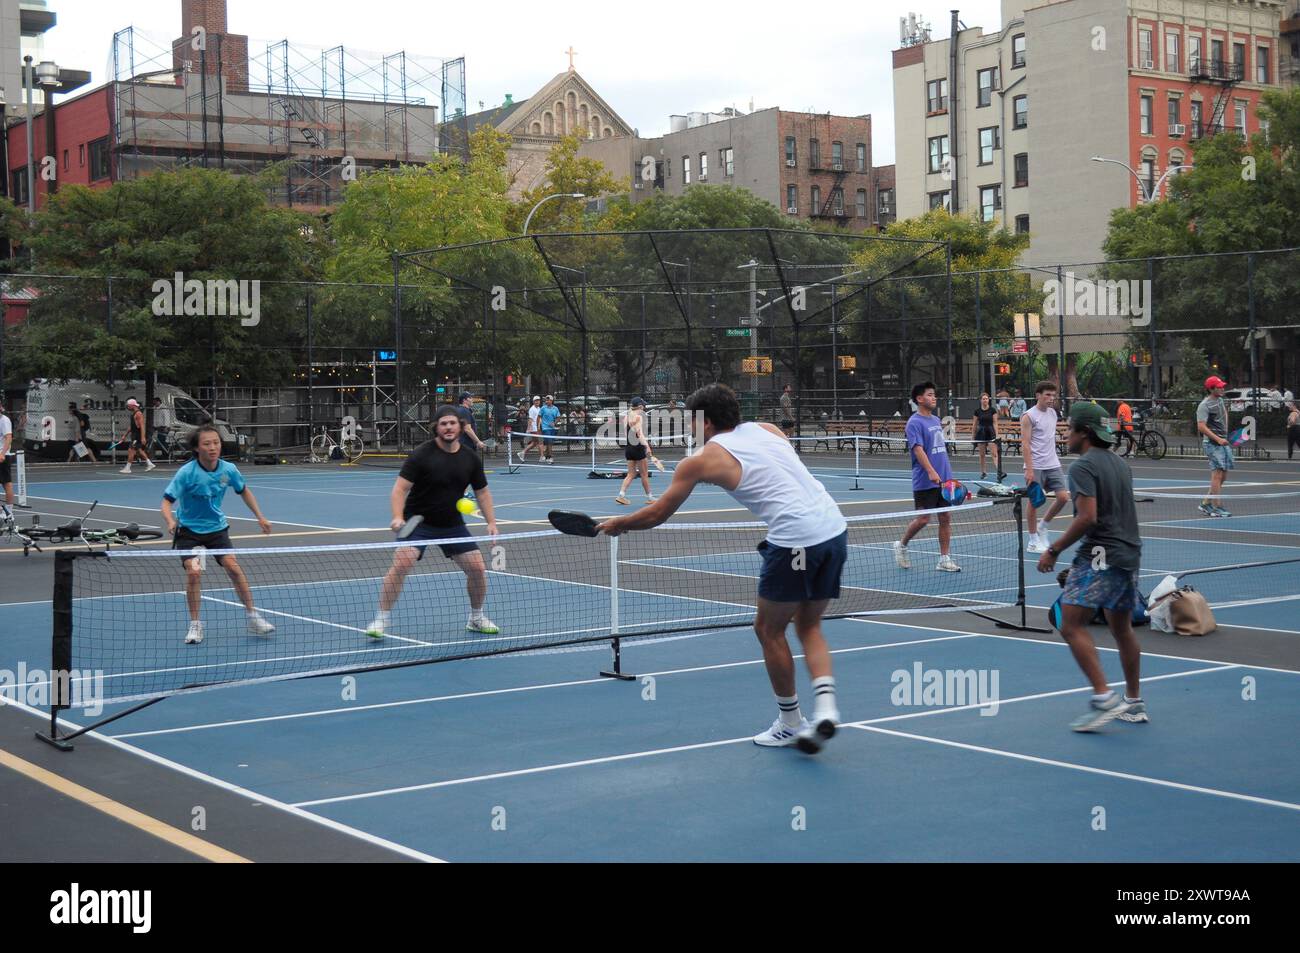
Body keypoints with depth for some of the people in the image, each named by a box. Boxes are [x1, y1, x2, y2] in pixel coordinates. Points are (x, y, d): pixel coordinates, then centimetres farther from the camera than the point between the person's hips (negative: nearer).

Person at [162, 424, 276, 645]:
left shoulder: (228, 469, -11)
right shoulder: (187, 473, -23)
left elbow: (244, 491, 10)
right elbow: (167, 501, -26)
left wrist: (260, 517, 8)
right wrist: (170, 521, -46)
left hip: (217, 527, 3)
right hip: (189, 529, -3)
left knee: (232, 566, -11)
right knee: (193, 571, -18)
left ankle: (253, 617, 2)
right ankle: (195, 624, -2)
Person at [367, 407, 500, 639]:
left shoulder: (471, 459, 0)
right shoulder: (421, 455, -15)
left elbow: (482, 492, 11)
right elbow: (400, 488, -17)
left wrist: (491, 522, -1)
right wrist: (398, 517, -33)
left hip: (452, 524, 4)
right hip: (418, 522, -4)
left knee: (478, 568, 0)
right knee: (401, 564, -23)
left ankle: (476, 618, 24)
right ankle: (382, 620, -12)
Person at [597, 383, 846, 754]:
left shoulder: (702, 460, 2)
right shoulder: (767, 429, 17)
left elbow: (657, 514, 11)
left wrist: (616, 524, 27)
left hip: (795, 540, -6)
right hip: (835, 530, 7)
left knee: (769, 630, 13)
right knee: (808, 627, 20)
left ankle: (790, 723, 21)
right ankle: (825, 707, 2)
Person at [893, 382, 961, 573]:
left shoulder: (936, 420, 15)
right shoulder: (915, 423, -10)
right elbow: (917, 449, -21)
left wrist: (949, 474, 20)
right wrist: (931, 471, -32)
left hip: (944, 479, 8)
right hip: (925, 483, -8)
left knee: (945, 518, 5)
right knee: (923, 519, -4)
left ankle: (944, 559, 9)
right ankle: (901, 545, 20)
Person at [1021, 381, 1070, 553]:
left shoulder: (1053, 413, 12)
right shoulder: (1029, 416, -9)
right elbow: (1025, 444, -13)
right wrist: (1029, 469, -18)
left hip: (1053, 464, 7)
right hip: (1036, 467, -7)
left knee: (1063, 497, -1)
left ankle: (1043, 526, 20)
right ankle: (1033, 541, 10)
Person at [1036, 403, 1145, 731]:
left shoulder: (1084, 466, -12)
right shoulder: (1120, 463, 15)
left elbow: (1087, 517, -21)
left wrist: (1054, 550, -14)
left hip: (1100, 555, -9)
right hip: (1129, 554, 9)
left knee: (1072, 626, -9)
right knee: (1122, 629, 17)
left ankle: (1103, 698, -16)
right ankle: (1134, 703, 24)